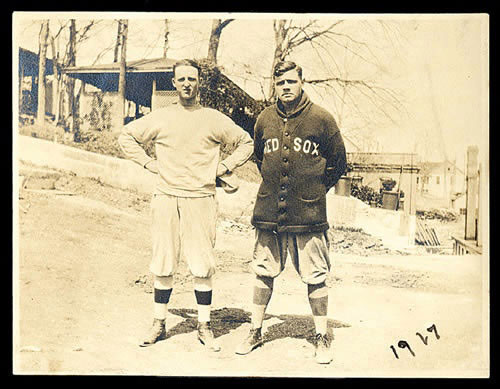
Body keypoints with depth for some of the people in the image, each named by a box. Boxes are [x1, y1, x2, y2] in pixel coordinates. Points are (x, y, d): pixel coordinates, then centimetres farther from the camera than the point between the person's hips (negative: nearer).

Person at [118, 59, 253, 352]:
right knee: (163, 266, 7)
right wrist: (149, 163, 7)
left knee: (203, 267, 1)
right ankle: (159, 324, 20)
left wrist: (223, 168, 4)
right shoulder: (160, 118, 8)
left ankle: (205, 326, 14)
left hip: (201, 200, -1)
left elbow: (246, 143, 15)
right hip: (166, 199, 1)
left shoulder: (215, 119, 6)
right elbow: (127, 136, 18)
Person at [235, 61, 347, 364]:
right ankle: (256, 332, 27)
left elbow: (338, 162, 7)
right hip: (269, 213, 3)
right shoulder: (265, 119, 7)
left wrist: (315, 190, 6)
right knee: (263, 273, 11)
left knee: (315, 278, 4)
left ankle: (322, 337, 20)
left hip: (309, 214, -3)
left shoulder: (321, 119, -3)